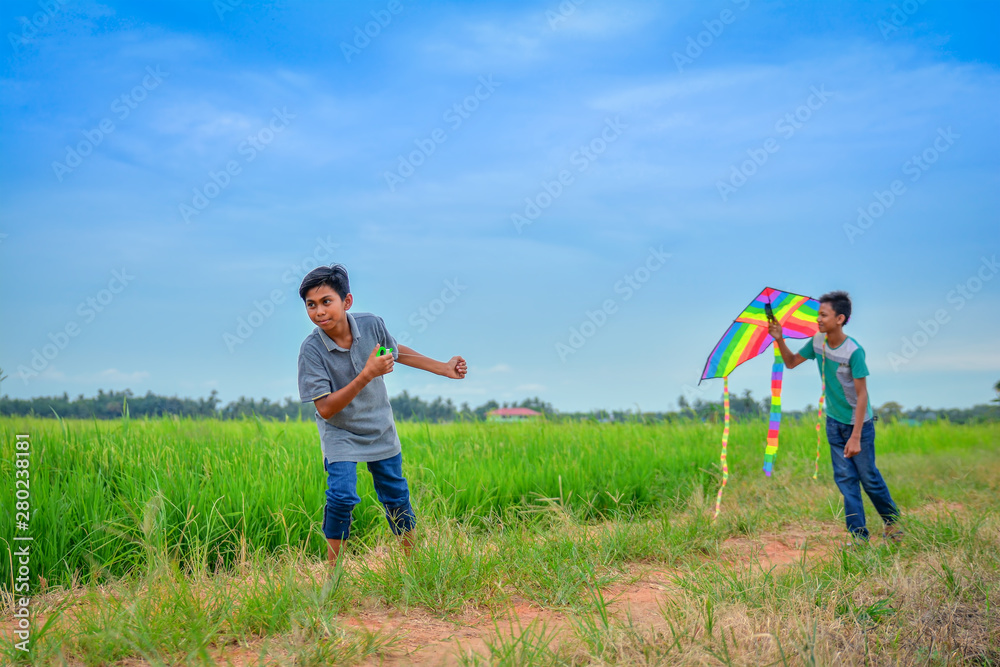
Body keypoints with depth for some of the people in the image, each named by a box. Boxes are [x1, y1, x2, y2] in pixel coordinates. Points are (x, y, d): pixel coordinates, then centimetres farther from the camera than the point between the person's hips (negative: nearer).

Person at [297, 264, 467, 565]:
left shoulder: (371, 324, -16)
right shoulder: (311, 349, -26)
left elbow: (396, 351, 7)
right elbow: (325, 409, -28)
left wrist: (444, 368, 10)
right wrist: (367, 375, -37)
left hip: (380, 430, 4)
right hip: (339, 434, -3)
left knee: (396, 496, 13)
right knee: (342, 496, -20)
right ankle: (333, 566, 0)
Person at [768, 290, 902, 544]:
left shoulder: (853, 351, -23)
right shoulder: (817, 342, -5)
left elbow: (862, 395, -22)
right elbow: (791, 362, 11)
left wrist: (855, 437, -24)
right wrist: (779, 339, -8)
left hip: (858, 423, -6)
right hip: (834, 422, 6)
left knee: (869, 477, 3)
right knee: (845, 478, 5)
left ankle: (892, 520, 27)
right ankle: (859, 534, 10)